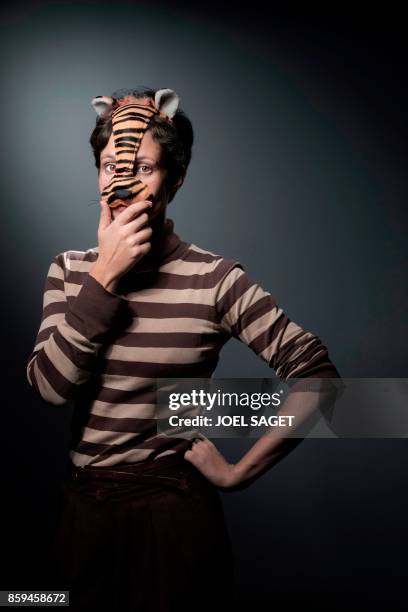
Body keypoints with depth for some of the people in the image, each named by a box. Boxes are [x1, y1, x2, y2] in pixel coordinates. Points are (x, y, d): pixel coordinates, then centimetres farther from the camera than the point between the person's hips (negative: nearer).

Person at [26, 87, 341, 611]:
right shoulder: (70, 270, -2)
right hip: (83, 513, 4)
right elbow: (49, 386, -14)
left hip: (174, 514, -4)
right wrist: (106, 276, -19)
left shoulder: (214, 278, -15)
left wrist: (241, 471, -12)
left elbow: (317, 374, -16)